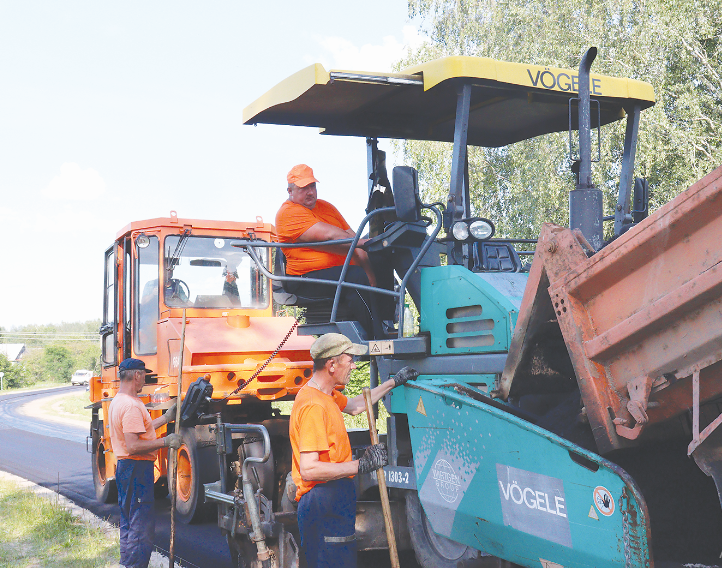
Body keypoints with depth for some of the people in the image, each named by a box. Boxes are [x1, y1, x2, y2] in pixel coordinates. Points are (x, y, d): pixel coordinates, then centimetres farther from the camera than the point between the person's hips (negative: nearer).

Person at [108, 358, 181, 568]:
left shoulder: (117, 401, 13)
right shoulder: (131, 406, -20)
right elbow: (133, 446, -26)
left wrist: (166, 418, 20)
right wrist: (165, 442, -20)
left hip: (125, 467, 11)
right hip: (137, 469, -11)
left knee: (129, 523, 18)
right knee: (142, 526, -6)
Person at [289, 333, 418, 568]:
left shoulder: (326, 395, 13)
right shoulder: (313, 406, -20)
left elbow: (354, 405, 36)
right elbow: (308, 470, -27)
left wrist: (394, 382, 38)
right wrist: (361, 465, -21)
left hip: (334, 500, 11)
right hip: (324, 503, -11)